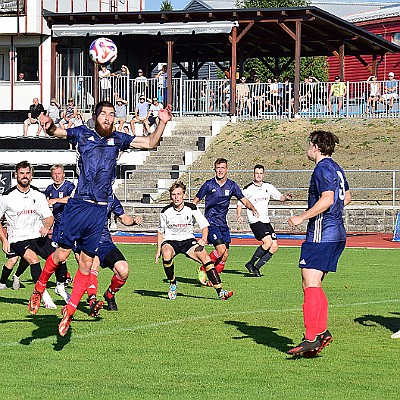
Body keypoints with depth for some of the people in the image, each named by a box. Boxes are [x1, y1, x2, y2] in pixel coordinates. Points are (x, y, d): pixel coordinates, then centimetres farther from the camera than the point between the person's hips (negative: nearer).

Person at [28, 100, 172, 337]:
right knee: (62, 253, -6)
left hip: (100, 209, 2)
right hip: (78, 204, -2)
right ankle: (39, 288, 20)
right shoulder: (83, 134, 7)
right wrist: (49, 127, -23)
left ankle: (69, 312, 9)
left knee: (86, 263, 2)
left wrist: (162, 123, 0)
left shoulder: (118, 139, 13)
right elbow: (57, 132, 1)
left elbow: (150, 143, 15)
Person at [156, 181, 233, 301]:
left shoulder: (192, 209, -8)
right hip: (170, 240, -1)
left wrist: (203, 240, -20)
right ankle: (173, 284, -11)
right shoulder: (166, 211, -6)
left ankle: (220, 292, -23)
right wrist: (158, 249, 0)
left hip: (188, 239, 1)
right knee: (166, 254, -36)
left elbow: (204, 225, -1)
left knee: (205, 258, -22)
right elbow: (160, 231, 8)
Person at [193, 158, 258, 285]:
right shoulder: (208, 185, -4)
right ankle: (202, 270, -1)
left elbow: (244, 200, 7)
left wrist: (253, 209, -13)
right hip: (211, 222, -5)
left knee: (225, 255, -1)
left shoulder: (232, 185, 6)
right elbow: (196, 200, 5)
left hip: (223, 224, 5)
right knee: (220, 249, -20)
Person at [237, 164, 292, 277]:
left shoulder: (268, 187, 10)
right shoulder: (248, 189, -2)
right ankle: (251, 264, -8)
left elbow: (280, 197, 12)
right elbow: (240, 203, 2)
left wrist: (285, 197, -11)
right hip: (255, 220, -6)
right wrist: (239, 216, -14)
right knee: (268, 242, -23)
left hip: (266, 221, 6)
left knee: (274, 246, -3)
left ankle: (256, 267, 6)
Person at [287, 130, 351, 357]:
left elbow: (327, 199, -22)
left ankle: (312, 337, -13)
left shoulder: (323, 168, -12)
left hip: (321, 234, -10)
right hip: (337, 234, 10)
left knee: (310, 285, -10)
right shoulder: (336, 168, 17)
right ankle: (322, 331, 9)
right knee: (314, 286, 13)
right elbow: (346, 197, 28)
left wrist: (302, 218, -17)